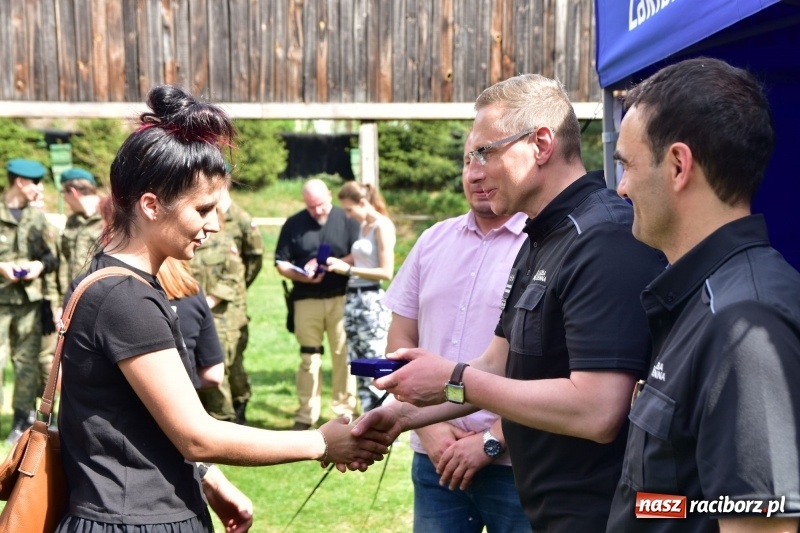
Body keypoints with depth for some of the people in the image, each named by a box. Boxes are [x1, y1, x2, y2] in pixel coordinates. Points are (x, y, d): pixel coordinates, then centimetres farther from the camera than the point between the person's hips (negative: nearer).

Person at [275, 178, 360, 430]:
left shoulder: (347, 219, 2)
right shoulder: (294, 224, 6)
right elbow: (281, 263, 5)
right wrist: (301, 275, -12)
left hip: (341, 298, -1)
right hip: (307, 300, 1)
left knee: (344, 355, 1)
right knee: (309, 358, 5)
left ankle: (345, 410, 11)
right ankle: (306, 414, 12)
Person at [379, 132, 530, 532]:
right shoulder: (434, 240, 9)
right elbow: (400, 340, 11)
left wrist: (492, 442, -12)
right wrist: (428, 424, -1)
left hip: (516, 465, -4)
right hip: (436, 459, 4)